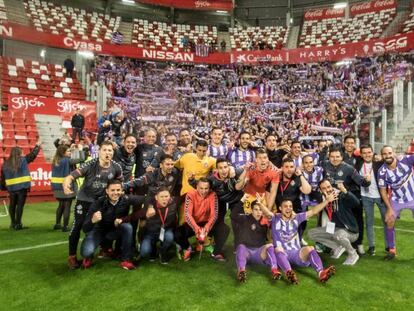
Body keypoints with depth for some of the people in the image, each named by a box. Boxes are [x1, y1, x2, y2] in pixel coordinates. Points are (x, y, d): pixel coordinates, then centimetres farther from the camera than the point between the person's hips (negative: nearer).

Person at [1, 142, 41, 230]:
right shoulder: (23, 160, -4)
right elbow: (33, 154, 7)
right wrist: (37, 146, 22)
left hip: (11, 188, 4)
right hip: (22, 187, -4)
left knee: (12, 205, 16)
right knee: (20, 205, 1)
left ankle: (13, 223, 25)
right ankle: (18, 224, 3)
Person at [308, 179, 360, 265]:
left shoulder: (341, 196, -21)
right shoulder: (323, 200, -2)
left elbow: (356, 203, -35)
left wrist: (345, 191, -46)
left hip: (350, 231, -6)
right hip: (334, 229, 7)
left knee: (338, 234, -40)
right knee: (311, 233, -3)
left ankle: (353, 254, -7)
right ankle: (338, 247, 5)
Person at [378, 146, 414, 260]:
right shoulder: (382, 171, -18)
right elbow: (383, 190, -10)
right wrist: (389, 208, -11)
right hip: (396, 200, 1)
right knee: (389, 222, -1)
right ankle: (392, 250, 16)